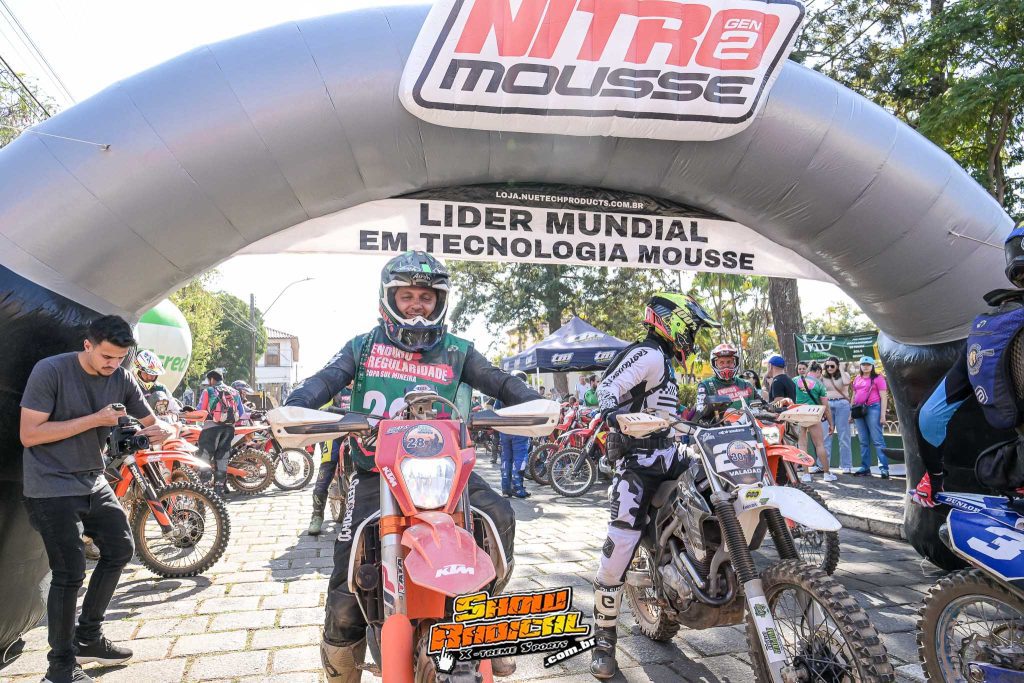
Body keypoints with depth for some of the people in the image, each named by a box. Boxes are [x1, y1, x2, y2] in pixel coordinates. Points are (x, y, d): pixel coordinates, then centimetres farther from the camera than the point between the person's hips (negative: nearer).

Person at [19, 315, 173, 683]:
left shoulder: (123, 379, -1)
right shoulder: (50, 371, -17)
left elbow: (151, 420, 7)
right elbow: (29, 434, -19)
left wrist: (162, 429, -18)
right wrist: (94, 420, -24)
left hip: (93, 483, 7)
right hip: (52, 488, -7)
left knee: (120, 549, 15)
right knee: (70, 574, -6)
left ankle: (88, 638, 33)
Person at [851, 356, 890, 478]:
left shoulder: (878, 378, 0)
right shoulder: (857, 379, 16)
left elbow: (883, 397, -4)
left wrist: (883, 415, -11)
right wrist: (851, 412, 16)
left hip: (873, 409, -6)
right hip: (859, 410, 6)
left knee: (877, 440, -8)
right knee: (863, 441, 8)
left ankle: (884, 468, -7)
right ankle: (865, 468, 13)